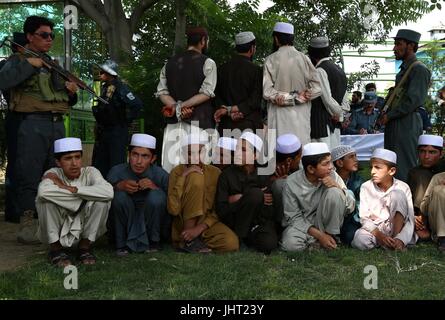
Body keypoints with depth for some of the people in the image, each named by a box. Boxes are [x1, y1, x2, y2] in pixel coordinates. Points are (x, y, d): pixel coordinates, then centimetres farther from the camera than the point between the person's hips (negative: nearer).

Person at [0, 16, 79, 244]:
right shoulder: (19, 60, 3)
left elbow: (66, 100, 28)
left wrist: (72, 92, 7)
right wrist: (28, 64, -15)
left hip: (57, 124, 7)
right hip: (32, 124, -6)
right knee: (29, 174, -8)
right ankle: (27, 223, -2)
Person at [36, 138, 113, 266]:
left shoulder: (90, 172, -12)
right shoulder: (53, 174, -14)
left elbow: (108, 192, -35)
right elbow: (43, 191, -41)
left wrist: (71, 188, -30)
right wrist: (81, 198, -30)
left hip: (82, 230, 1)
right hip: (55, 232, -1)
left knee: (102, 200, -24)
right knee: (45, 198, -27)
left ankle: (85, 246, -5)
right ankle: (55, 248, -9)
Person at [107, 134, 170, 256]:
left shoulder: (160, 175, -13)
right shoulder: (117, 171, -12)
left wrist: (156, 188, -29)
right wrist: (118, 186, -30)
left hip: (151, 224, 0)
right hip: (124, 225, 0)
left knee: (156, 196, -27)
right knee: (119, 195, -26)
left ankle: (153, 241, -2)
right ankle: (122, 244, -5)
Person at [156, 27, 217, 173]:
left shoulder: (170, 62, 13)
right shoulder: (207, 63, -1)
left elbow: (162, 91, 5)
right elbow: (206, 93, -11)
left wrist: (175, 106, -8)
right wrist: (183, 106, -11)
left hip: (173, 121, 5)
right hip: (198, 121, -5)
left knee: (170, 166, 4)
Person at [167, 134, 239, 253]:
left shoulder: (215, 172, 0)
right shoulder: (177, 171, -5)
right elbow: (173, 210, -18)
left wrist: (200, 228, -17)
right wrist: (183, 177, -21)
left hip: (206, 223, 1)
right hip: (184, 226, -1)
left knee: (231, 243, -31)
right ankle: (188, 240, -19)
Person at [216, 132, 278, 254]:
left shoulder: (263, 176, -1)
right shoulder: (227, 175, -4)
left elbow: (269, 212, -8)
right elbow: (221, 210, -10)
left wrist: (238, 199, -13)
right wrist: (256, 199, -14)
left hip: (259, 222, 1)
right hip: (233, 222, -1)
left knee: (268, 244, -33)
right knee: (255, 194, -27)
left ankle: (247, 237, -1)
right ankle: (237, 237, -14)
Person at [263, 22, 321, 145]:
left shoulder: (271, 60, -4)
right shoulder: (304, 58, 3)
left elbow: (267, 92, -11)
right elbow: (316, 88, -4)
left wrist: (287, 98, -5)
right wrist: (299, 96, -3)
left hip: (280, 115, -2)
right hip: (301, 115, 3)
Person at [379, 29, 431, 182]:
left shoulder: (419, 69, -10)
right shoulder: (404, 69, 18)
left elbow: (414, 100, -18)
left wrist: (389, 115, -12)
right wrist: (386, 114, 10)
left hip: (407, 124, -9)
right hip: (395, 124, 9)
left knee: (404, 168, -5)